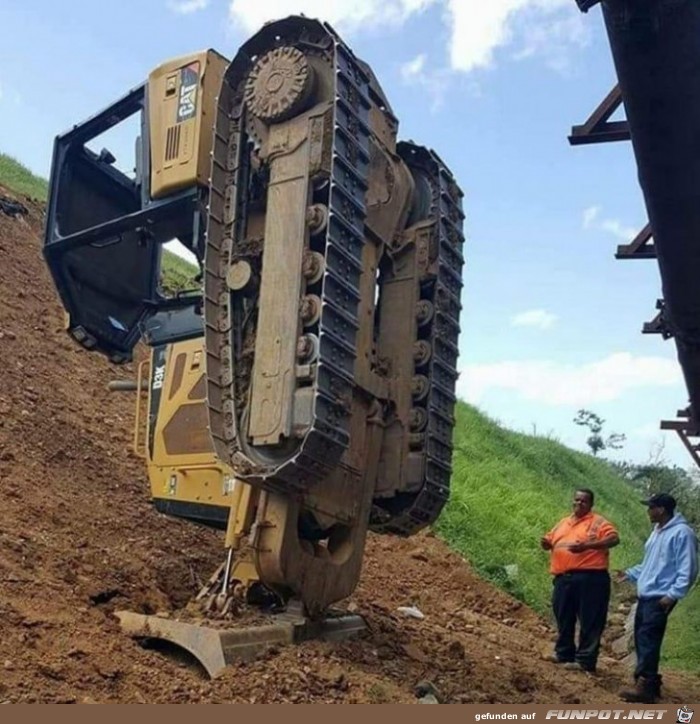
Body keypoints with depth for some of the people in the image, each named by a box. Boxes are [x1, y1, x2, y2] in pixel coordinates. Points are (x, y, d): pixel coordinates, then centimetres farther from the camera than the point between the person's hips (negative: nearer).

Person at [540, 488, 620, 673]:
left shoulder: (598, 522, 0)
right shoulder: (563, 523, 20)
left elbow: (614, 538, -15)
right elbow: (550, 539, 27)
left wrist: (587, 545, -25)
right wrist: (546, 543, 1)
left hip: (589, 578, -7)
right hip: (564, 578, 7)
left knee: (589, 620, -3)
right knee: (564, 618, 13)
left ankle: (585, 661, 1)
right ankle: (564, 653, 26)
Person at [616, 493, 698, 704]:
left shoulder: (682, 533, -13)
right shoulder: (657, 531, 17)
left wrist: (673, 594, -21)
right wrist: (630, 574, 19)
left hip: (660, 597, -10)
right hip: (645, 595, 10)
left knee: (648, 639, -15)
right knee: (641, 638, 11)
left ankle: (645, 687, -16)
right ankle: (650, 682, 21)